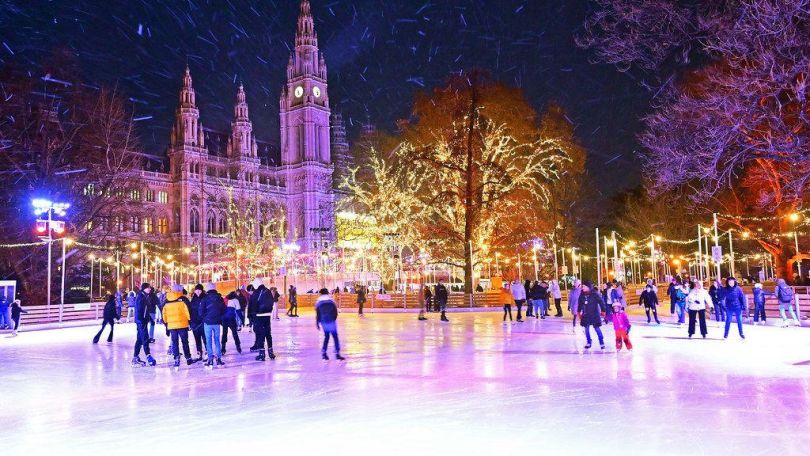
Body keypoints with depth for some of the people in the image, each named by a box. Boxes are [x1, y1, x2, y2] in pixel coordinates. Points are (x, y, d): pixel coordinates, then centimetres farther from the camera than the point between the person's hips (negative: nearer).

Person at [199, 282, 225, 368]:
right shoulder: (220, 298, 2)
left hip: (208, 322, -3)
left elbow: (201, 312, -7)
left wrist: (205, 317, 11)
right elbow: (224, 310, 8)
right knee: (217, 340, 10)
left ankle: (210, 360, 2)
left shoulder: (204, 299, -8)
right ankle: (218, 359, 9)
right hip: (217, 322, 3)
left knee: (209, 341, 4)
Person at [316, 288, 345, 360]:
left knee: (326, 336, 17)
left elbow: (318, 314, 1)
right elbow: (335, 312, 3)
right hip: (331, 321, -2)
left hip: (323, 322, 2)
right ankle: (337, 353, -6)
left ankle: (323, 352, 9)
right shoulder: (331, 300, 4)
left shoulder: (318, 301, 4)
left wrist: (317, 323, 8)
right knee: (335, 337, 1)